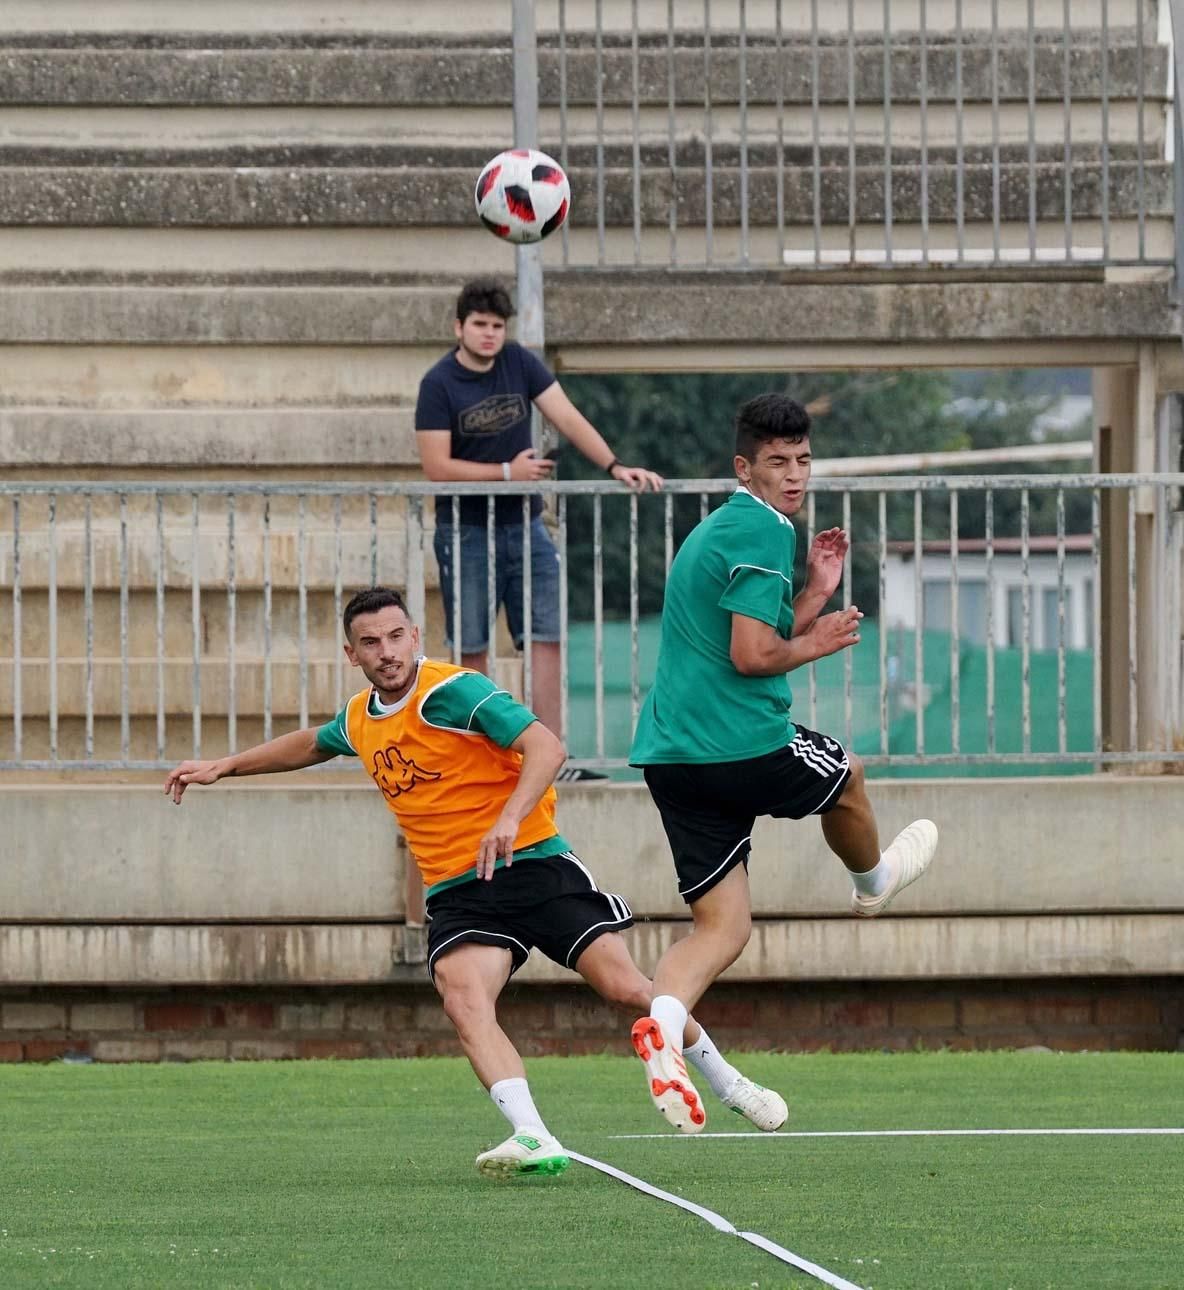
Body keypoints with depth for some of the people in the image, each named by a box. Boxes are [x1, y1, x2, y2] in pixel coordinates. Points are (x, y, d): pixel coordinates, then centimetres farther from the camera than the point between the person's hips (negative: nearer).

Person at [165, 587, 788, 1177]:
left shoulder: (454, 691, -12)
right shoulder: (359, 720, 11)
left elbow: (546, 746, -22)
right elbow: (309, 745, 35)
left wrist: (510, 819, -36)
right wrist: (222, 767, 33)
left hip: (533, 863, -5)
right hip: (456, 893, 5)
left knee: (624, 985, -10)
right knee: (463, 1001, -25)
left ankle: (727, 1083, 16)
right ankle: (534, 1141, -36)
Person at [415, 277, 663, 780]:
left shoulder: (520, 363, 1)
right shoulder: (438, 384, -10)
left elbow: (568, 418, -4)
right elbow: (437, 466, -14)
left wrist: (614, 466, -17)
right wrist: (507, 472, -18)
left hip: (524, 528, 4)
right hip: (466, 533, -4)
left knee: (546, 639, -3)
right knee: (471, 648, 4)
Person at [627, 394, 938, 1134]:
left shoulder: (718, 531, 20)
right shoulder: (761, 531, -12)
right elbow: (751, 656, -20)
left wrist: (814, 595, 21)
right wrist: (815, 642, -3)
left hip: (671, 757, 8)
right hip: (744, 746, -8)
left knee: (722, 928, 4)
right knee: (845, 778, 26)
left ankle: (664, 1022, -22)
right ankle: (874, 879, 55)